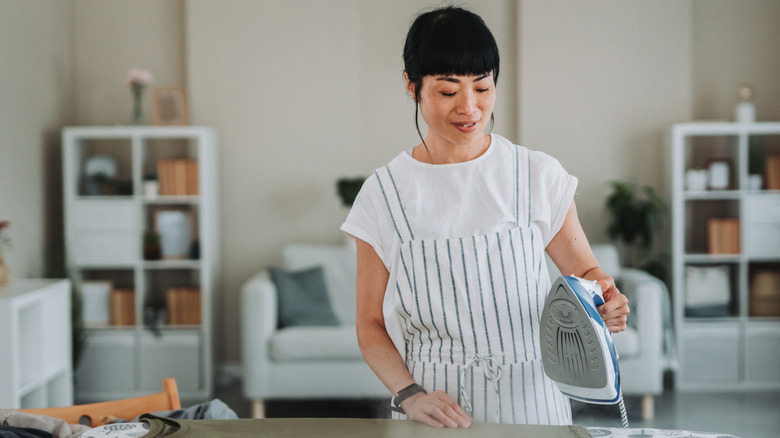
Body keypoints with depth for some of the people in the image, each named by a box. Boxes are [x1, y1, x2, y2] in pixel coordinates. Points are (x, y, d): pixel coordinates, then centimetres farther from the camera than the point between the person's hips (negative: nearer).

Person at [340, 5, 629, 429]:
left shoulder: (540, 176, -1)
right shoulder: (384, 193, 0)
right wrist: (409, 395, -12)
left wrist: (603, 300, -12)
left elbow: (585, 269, 10)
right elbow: (371, 325, 3)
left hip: (530, 402, 0)